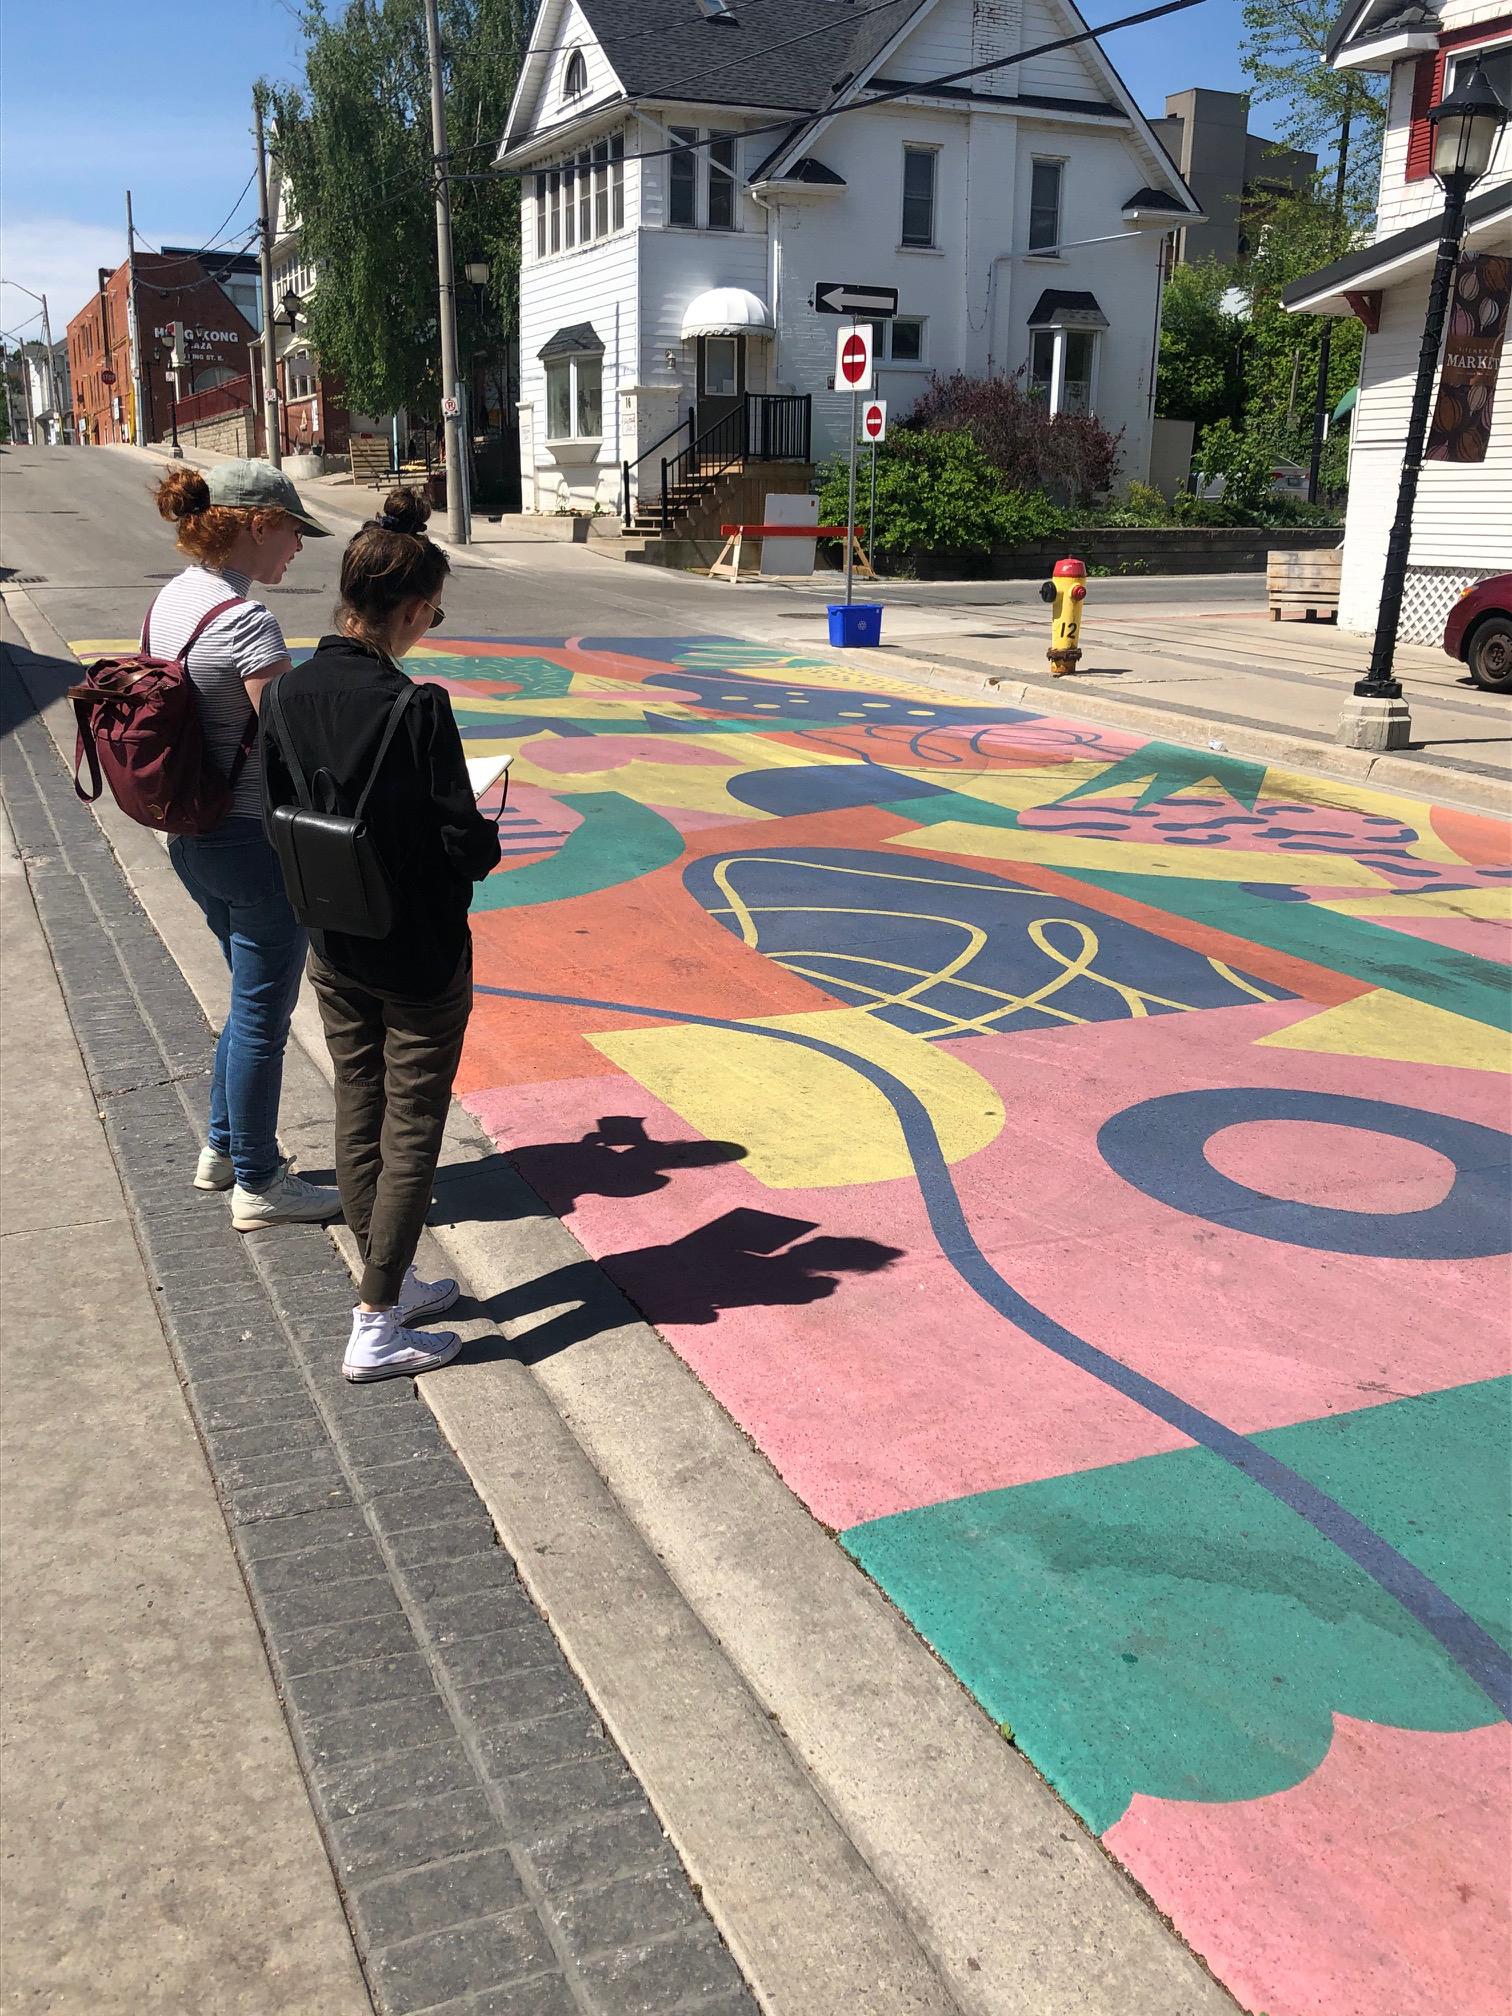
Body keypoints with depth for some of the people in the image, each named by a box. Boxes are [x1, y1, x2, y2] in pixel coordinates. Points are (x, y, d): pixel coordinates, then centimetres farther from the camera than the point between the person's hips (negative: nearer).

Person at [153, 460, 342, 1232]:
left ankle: (221, 1148, 37)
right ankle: (257, 1184, 20)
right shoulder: (246, 622, -22)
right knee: (263, 1013, 6)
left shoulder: (167, 602, 6)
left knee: (254, 996, 24)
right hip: (258, 842, -9)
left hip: (191, 840, 9)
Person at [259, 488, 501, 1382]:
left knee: (359, 1118, 18)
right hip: (419, 957, -6)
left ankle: (393, 1282, 34)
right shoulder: (415, 709, -24)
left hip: (334, 952, 7)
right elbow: (463, 845, -21)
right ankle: (376, 1330, 11)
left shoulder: (291, 692, -4)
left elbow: (280, 815, 5)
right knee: (412, 1133, 5)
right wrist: (490, 837, 0)